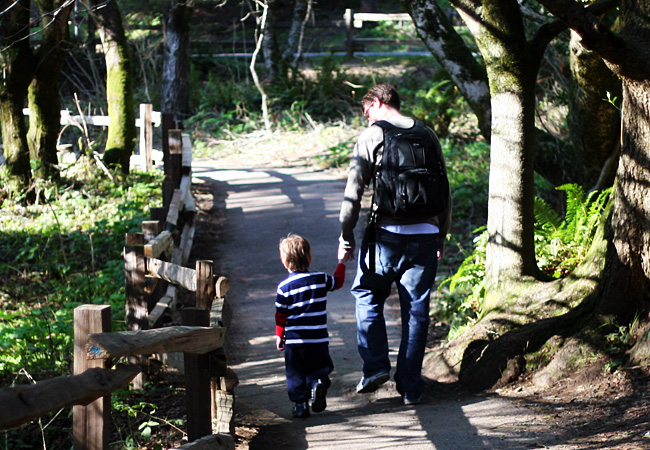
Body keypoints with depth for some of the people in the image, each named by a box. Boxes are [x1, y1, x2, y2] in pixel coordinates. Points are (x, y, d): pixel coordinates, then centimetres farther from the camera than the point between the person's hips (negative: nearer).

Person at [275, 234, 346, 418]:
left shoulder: (284, 286, -7)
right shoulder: (321, 279, -2)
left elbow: (281, 315, -1)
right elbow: (338, 281, 19)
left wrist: (279, 335, 11)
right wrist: (341, 263, 34)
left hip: (294, 341, -1)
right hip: (319, 340, 1)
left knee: (296, 375, 10)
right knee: (319, 369, 15)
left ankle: (300, 403, 3)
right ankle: (318, 383, -14)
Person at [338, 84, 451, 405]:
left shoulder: (371, 136, -2)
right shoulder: (428, 134, 11)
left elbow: (353, 192, -5)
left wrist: (346, 238, 2)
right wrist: (441, 235, 22)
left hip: (388, 233, -3)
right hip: (425, 234, 3)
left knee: (367, 294, 17)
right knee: (416, 309, 8)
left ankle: (375, 366, 5)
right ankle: (410, 387, 10)